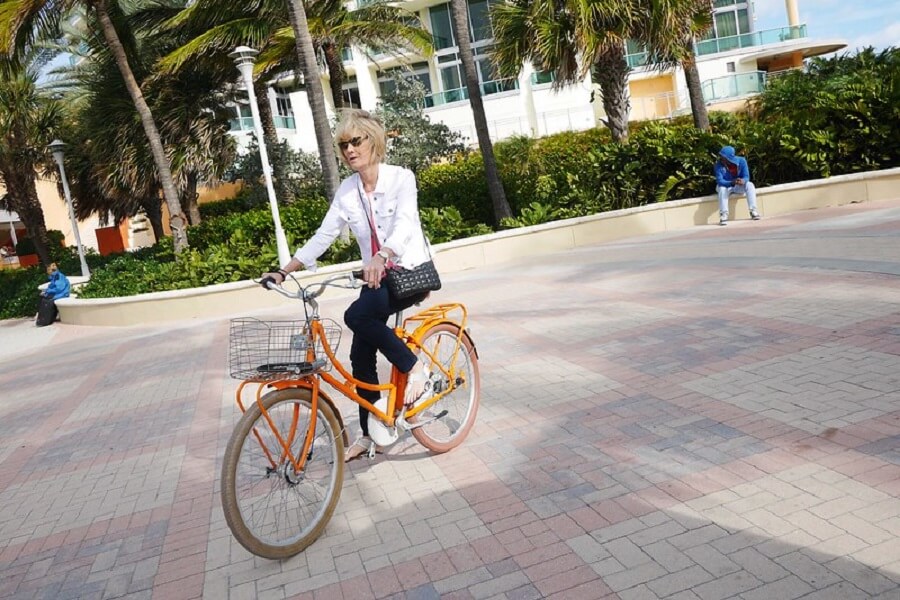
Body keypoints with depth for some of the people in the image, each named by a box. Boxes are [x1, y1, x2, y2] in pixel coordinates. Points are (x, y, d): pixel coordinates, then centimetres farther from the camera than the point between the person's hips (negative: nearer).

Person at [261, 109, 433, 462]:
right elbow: (323, 235, 0)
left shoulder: (401, 178, -12)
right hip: (377, 275, 6)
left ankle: (413, 366, -10)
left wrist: (381, 257, -47)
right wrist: (283, 271, -9)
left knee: (357, 315, -31)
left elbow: (405, 224, -28)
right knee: (361, 355, 1)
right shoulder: (347, 191, 3)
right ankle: (369, 434, 16)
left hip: (412, 272, -6)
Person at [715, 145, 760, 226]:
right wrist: (732, 182, -46)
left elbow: (746, 177, -19)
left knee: (750, 185, -26)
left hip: (739, 186, 2)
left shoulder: (741, 161, -18)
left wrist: (742, 181, -44)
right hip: (726, 185, -1)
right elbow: (719, 181, -29)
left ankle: (753, 211, -22)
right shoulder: (719, 164, -23)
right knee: (722, 189, -34)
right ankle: (724, 214, -33)